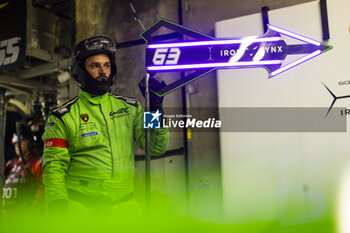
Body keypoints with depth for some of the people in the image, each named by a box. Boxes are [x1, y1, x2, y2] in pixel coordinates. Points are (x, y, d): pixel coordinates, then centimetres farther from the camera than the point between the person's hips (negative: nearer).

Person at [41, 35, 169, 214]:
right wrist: (57, 204, -14)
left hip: (123, 202, 3)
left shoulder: (130, 108, 12)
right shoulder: (63, 117, 3)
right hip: (80, 204, -3)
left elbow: (156, 148, 9)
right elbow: (54, 167, 1)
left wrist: (156, 110, -3)